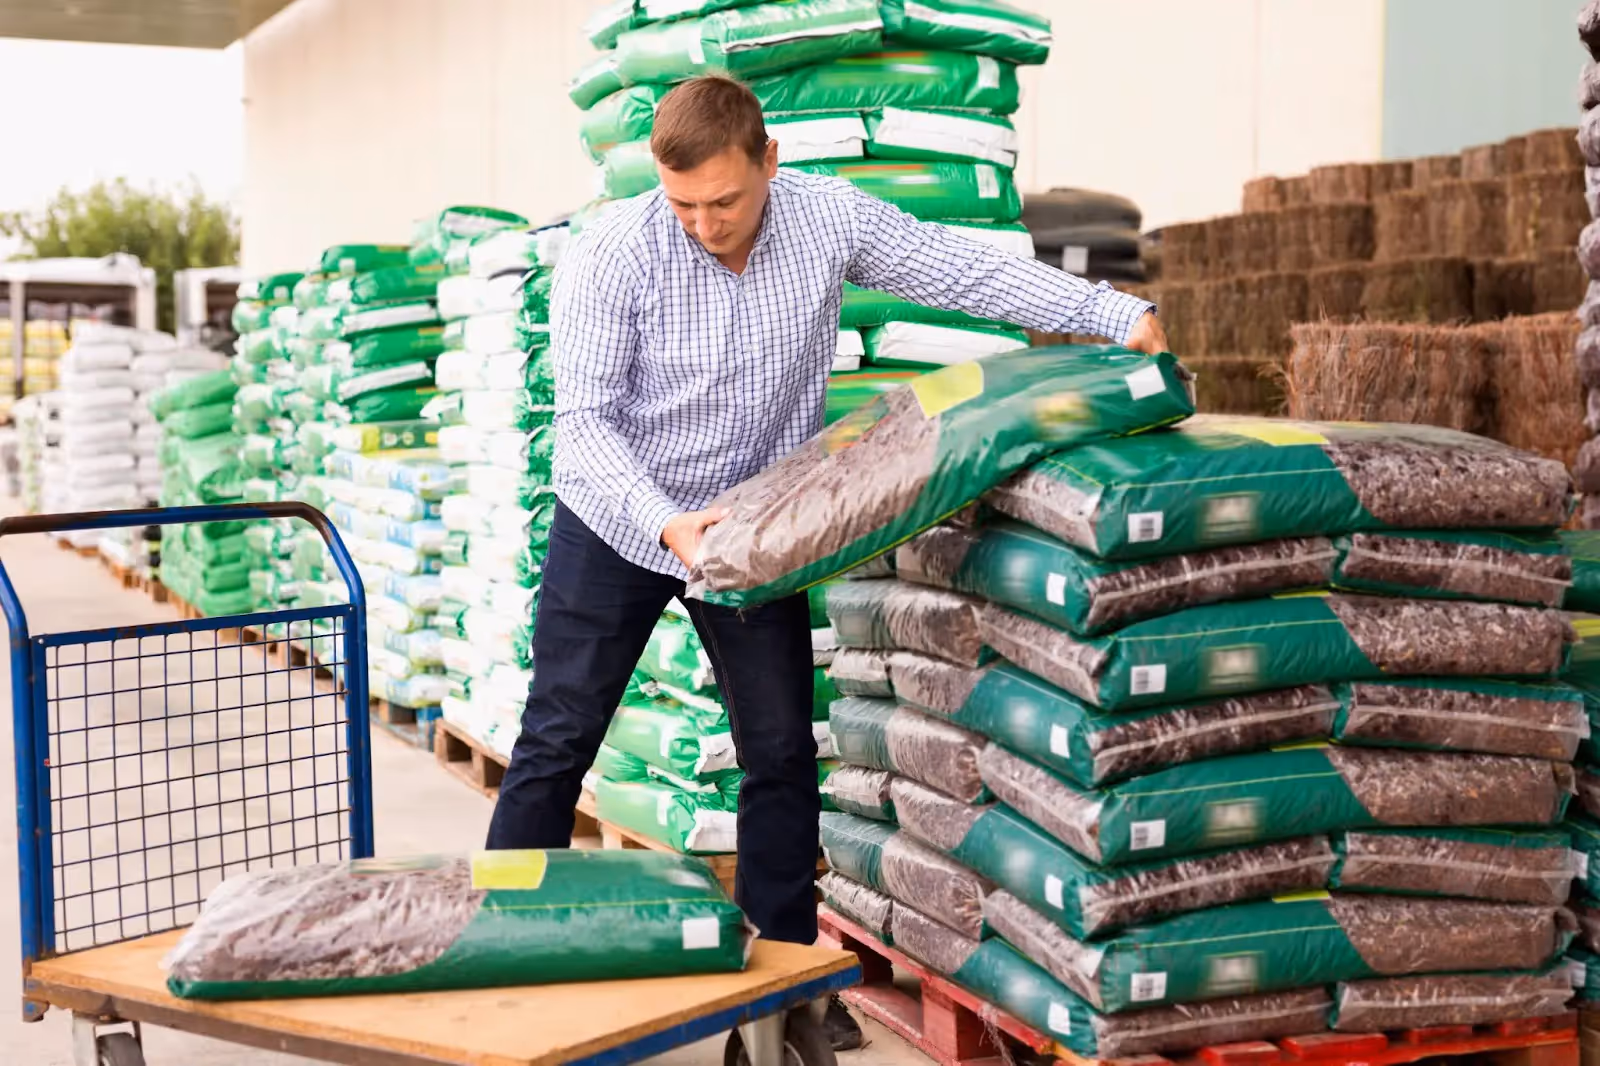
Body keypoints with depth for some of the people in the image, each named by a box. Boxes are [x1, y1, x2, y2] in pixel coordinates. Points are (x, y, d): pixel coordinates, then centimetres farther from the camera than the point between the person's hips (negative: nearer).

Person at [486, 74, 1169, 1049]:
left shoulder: (828, 219, -14)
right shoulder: (611, 256, -22)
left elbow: (963, 269, -12)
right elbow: (587, 417, -21)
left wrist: (1118, 314, -19)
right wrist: (668, 525, -35)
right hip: (620, 519, -2)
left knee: (783, 750, 4)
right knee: (559, 739, 0)